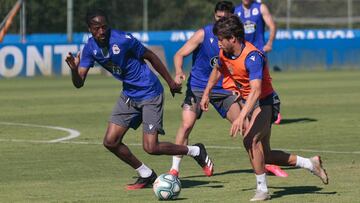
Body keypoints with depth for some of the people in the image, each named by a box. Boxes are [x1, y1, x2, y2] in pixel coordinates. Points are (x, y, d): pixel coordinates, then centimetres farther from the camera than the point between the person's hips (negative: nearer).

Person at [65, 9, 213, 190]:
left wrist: (171, 82, -2)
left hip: (150, 95, -7)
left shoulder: (123, 40, -22)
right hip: (129, 95, 7)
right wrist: (74, 69, -30)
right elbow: (79, 83, -7)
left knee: (151, 147, -13)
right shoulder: (90, 48, -5)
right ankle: (146, 175, 17)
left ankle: (195, 151, 12)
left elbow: (151, 57, -9)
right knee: (110, 141, -2)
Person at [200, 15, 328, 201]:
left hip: (264, 102, -9)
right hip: (248, 102, 9)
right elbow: (217, 71, 21)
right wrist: (206, 93, 20)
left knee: (250, 140, -29)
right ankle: (310, 163, 23)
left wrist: (242, 117, -47)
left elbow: (256, 90, -40)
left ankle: (262, 190, -19)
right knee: (265, 156, 8)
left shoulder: (252, 57, -29)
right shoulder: (224, 53, -4)